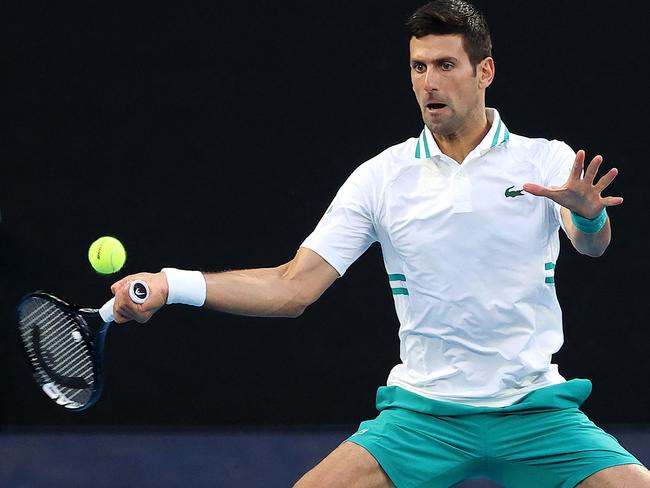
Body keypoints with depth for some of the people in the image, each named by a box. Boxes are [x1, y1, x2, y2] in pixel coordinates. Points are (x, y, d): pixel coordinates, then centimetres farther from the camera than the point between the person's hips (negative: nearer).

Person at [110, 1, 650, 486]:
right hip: (423, 409, 1)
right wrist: (172, 285, -11)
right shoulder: (382, 177, 3)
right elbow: (294, 287, 1)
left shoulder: (548, 161, 0)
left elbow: (593, 243, -18)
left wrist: (588, 214, -43)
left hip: (536, 411, -1)